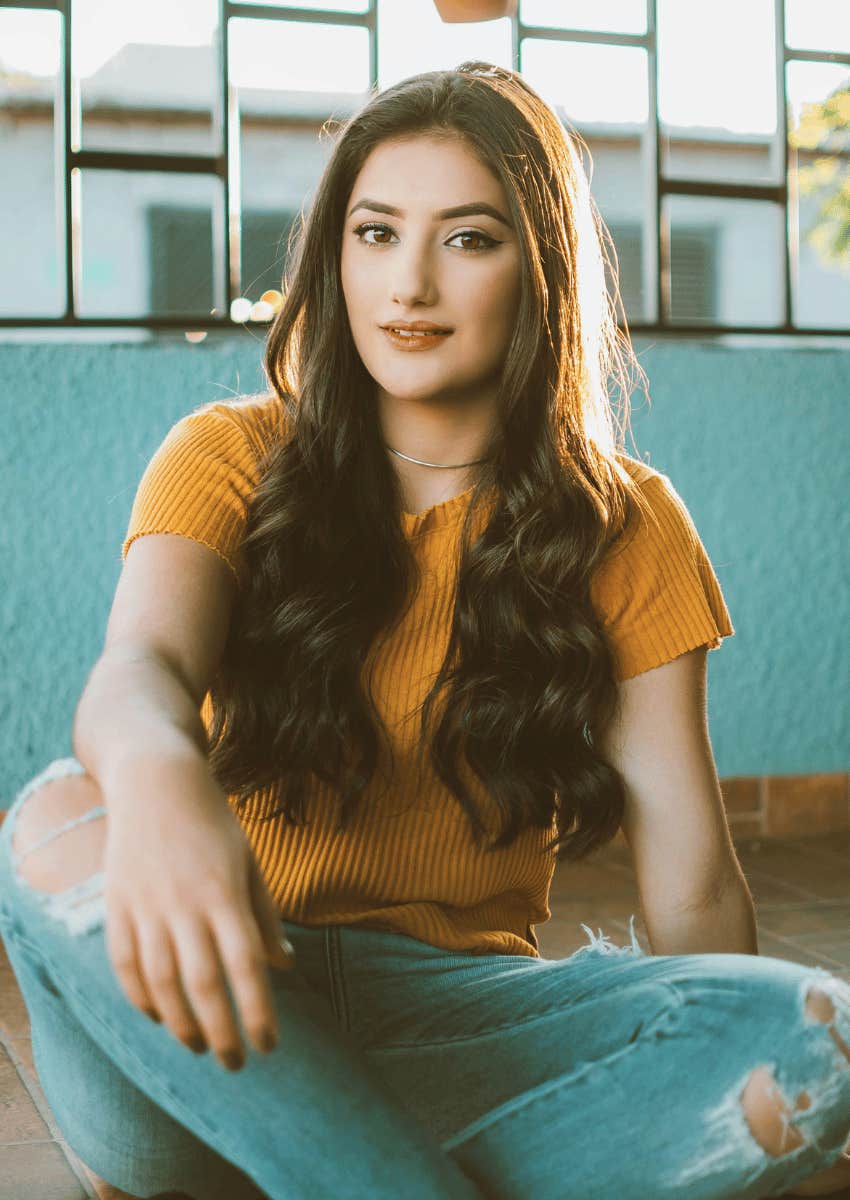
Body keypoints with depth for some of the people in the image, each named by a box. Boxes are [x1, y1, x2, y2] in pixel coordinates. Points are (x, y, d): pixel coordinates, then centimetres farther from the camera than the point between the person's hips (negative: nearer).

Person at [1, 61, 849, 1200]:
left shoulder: (626, 529, 4)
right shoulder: (232, 457, 2)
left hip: (456, 1010, 1)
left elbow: (693, 883, 0)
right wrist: (156, 773, -42)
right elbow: (141, 663, -19)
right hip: (233, 993, 0)